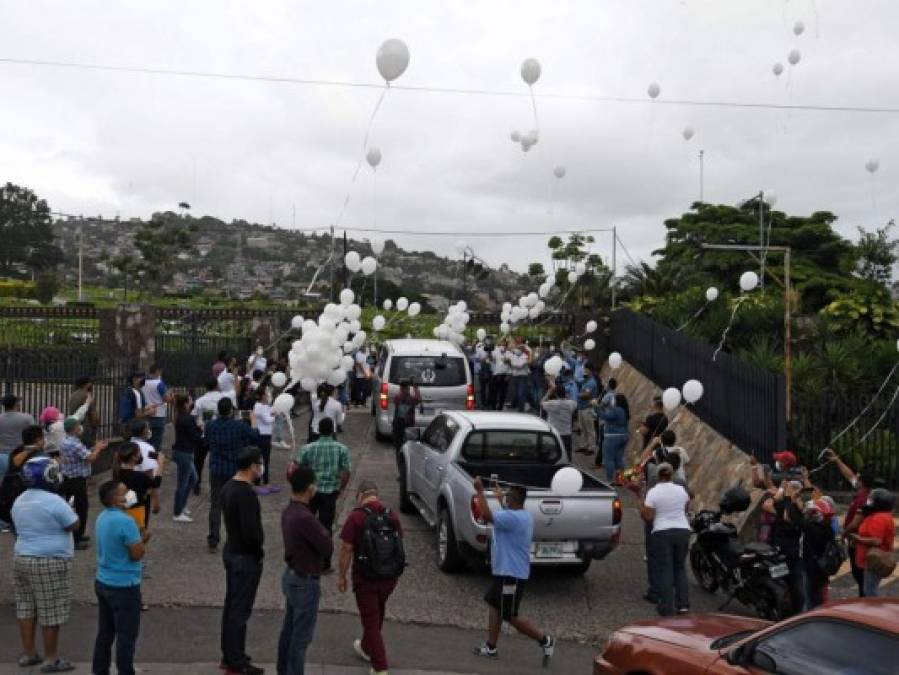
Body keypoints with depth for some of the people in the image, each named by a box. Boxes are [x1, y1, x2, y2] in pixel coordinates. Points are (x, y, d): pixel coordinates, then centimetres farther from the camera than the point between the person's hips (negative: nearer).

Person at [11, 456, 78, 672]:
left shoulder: (19, 502, 8)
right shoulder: (53, 501, -17)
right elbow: (74, 525, -10)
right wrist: (67, 510, 6)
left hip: (21, 558, 8)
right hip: (50, 563, -8)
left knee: (26, 607, 15)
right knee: (51, 611, -1)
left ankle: (28, 653, 23)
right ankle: (51, 660, 5)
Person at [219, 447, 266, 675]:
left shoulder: (228, 487, 5)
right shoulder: (246, 493, -25)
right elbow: (251, 531, -27)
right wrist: (259, 547, -10)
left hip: (230, 551, 10)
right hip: (246, 556, -10)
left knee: (231, 604, 17)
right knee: (241, 610, -1)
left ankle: (229, 655, 27)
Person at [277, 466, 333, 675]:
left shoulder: (288, 511, 0)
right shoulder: (305, 518, -29)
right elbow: (327, 548, -23)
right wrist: (324, 532, -6)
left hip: (291, 576, 9)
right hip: (305, 582, -9)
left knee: (289, 629, 21)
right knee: (301, 637, 3)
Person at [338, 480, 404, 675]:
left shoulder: (356, 517, -14)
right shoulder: (392, 516, 1)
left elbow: (346, 549, -14)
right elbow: (399, 546, 8)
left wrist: (341, 576, -3)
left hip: (366, 578, -5)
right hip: (390, 577, 5)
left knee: (371, 620, 4)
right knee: (377, 614, 25)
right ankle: (366, 648, 46)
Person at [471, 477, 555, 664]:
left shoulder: (514, 518, -26)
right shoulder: (524, 515, 8)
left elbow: (486, 515, -34)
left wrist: (479, 491, -26)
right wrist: (500, 499, 42)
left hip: (512, 574, -10)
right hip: (505, 571, 10)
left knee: (510, 616, 0)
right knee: (494, 605, 15)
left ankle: (545, 640, 9)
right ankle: (491, 648, 21)